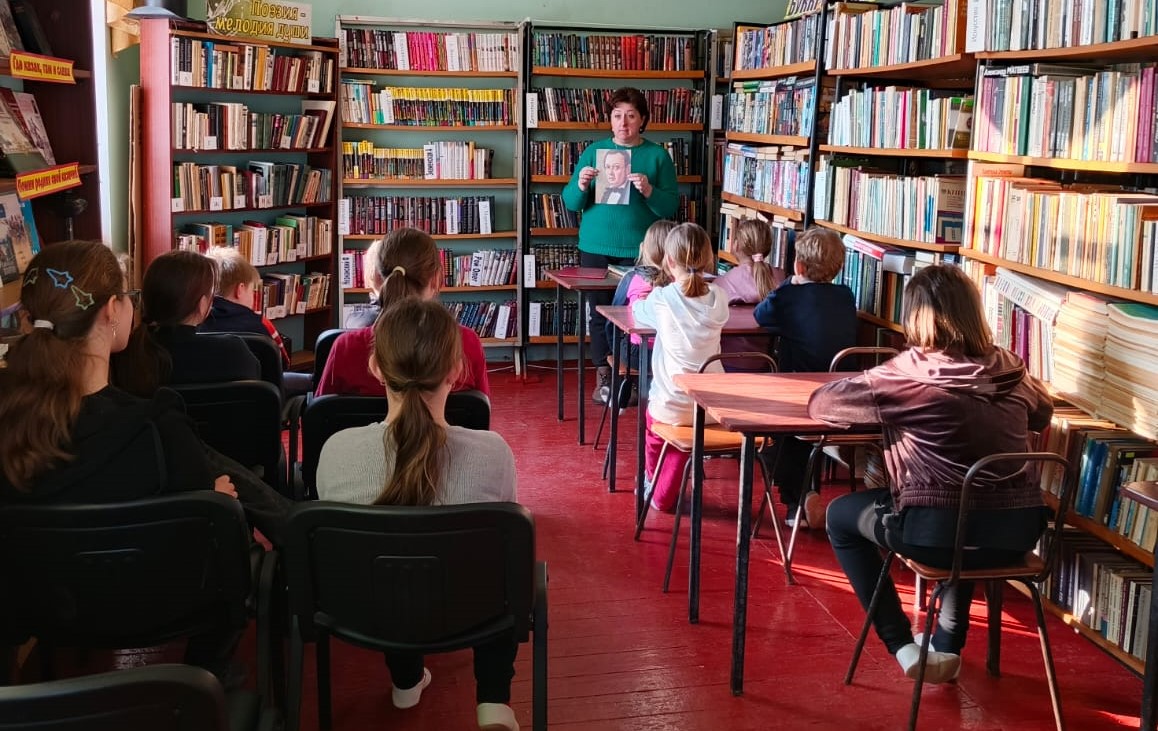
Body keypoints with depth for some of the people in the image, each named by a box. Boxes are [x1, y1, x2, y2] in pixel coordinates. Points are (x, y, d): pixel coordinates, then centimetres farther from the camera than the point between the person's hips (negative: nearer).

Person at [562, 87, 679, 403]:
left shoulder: (658, 155, 3)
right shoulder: (594, 151, 8)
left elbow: (671, 207, -2)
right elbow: (570, 202, 5)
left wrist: (649, 191, -20)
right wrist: (581, 185, -15)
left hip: (639, 249, -2)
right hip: (596, 247, 2)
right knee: (599, 311, 3)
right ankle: (604, 376, 13)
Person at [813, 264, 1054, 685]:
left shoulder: (909, 372, -8)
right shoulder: (1010, 368, 6)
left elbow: (820, 404, 2)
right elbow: (1043, 414, 28)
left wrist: (879, 405, 20)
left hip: (939, 531, -5)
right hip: (1018, 532, 6)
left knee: (841, 514, 22)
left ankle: (904, 647, 18)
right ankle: (948, 647, 35)